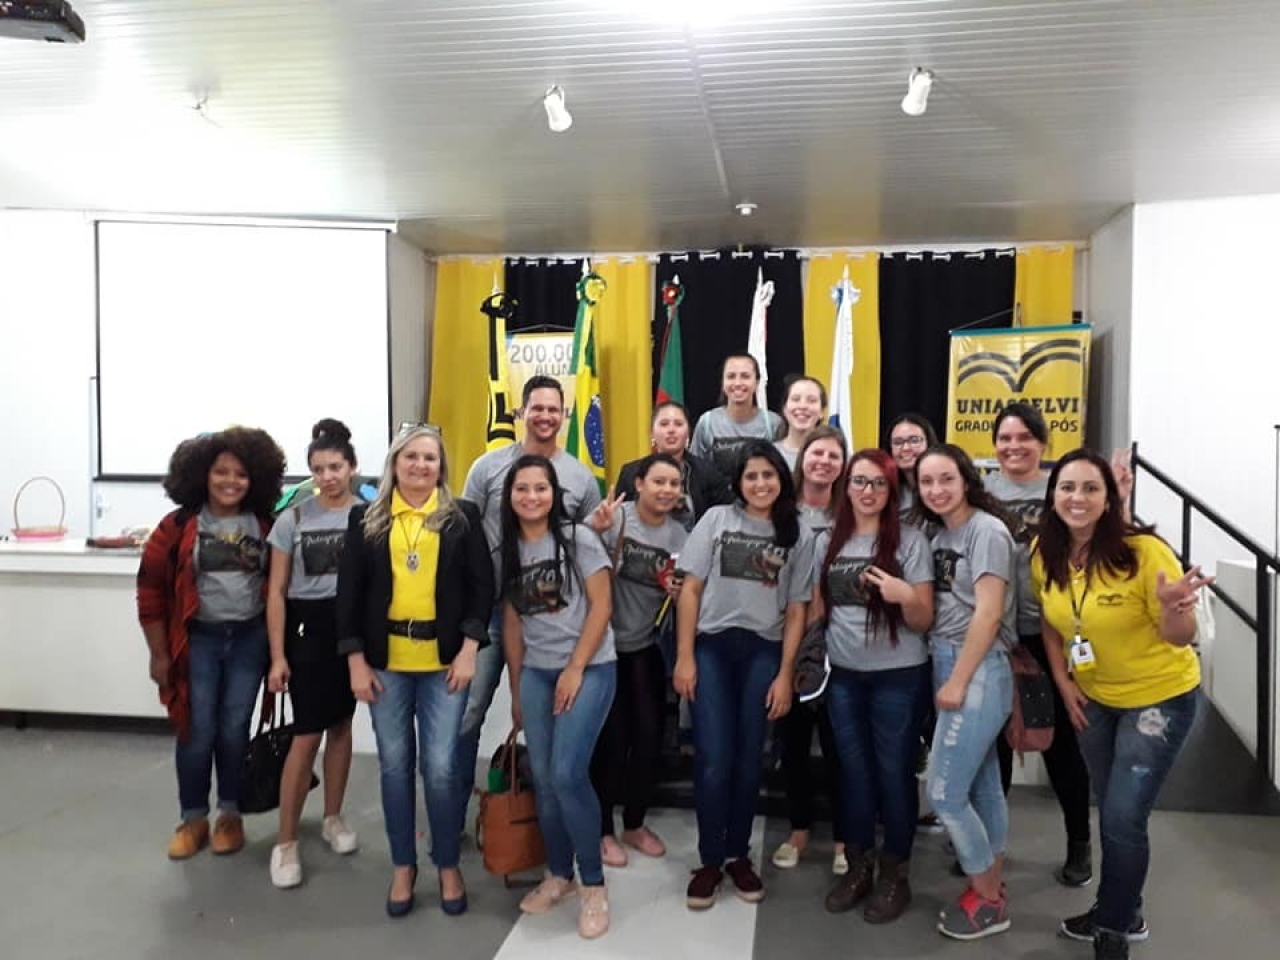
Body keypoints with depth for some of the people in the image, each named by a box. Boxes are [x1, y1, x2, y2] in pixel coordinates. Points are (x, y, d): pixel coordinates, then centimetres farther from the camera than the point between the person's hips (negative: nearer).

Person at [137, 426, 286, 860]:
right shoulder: (179, 525, -6)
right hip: (197, 639, -1)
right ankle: (193, 819, 21)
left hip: (249, 638, 1)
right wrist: (159, 654, -3)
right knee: (197, 732, 3)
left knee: (234, 730, 8)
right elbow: (151, 590, -2)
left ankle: (230, 815, 24)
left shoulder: (265, 528, -1)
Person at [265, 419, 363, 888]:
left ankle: (332, 818, 31)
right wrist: (277, 656, -5)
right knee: (307, 736, -2)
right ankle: (285, 842, 9)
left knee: (341, 725, 13)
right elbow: (276, 591, -1)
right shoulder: (292, 519, -2)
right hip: (307, 629, -1)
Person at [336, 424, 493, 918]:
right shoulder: (366, 518, 5)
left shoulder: (463, 516, 3)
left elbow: (482, 585, 0)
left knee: (440, 766, 1)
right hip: (385, 661, 1)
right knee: (394, 765, 10)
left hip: (444, 660, -1)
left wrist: (469, 649, -7)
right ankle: (403, 866, 27)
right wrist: (355, 660, -2)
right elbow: (349, 591, 4)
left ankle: (449, 866, 20)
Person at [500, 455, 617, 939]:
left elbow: (601, 606, -9)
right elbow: (511, 623, 11)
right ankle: (558, 875, 24)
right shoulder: (507, 551, 8)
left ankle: (593, 885, 2)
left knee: (567, 773, -14)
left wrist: (575, 670, -12)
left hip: (589, 668, -4)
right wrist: (516, 689, 11)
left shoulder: (579, 538, -6)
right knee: (542, 778, 4)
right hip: (535, 673, 5)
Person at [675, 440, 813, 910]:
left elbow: (796, 610, 6)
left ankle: (739, 855, 25)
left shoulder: (798, 535, 6)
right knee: (713, 760, -4)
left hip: (763, 652, 1)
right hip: (712, 647, -1)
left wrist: (785, 674, 0)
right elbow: (691, 590, 2)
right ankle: (710, 860, 13)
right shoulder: (716, 520, 3)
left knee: (748, 760, 7)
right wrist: (684, 656, -3)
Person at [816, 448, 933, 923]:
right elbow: (816, 608, 13)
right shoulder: (827, 542, 3)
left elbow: (923, 621, -9)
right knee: (853, 768, 14)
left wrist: (906, 596, -28)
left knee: (893, 770, 5)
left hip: (899, 675, -4)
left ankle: (895, 872, 22)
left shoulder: (910, 540, -8)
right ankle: (859, 865, 29)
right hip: (843, 674, 4)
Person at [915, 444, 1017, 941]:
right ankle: (990, 889, 26)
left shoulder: (986, 530, -12)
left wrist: (958, 682, -17)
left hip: (977, 670, -7)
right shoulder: (939, 535, 12)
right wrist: (946, 676, 4)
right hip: (947, 665, 8)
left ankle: (989, 901, 13)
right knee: (982, 786, 15)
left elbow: (988, 613, -17)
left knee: (943, 792, -5)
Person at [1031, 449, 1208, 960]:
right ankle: (1124, 913, 40)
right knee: (1110, 811, 17)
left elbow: (1181, 638, -20)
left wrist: (1174, 608, -42)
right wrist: (1063, 680, -4)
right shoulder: (1044, 554, -12)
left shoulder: (1144, 552, -27)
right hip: (1094, 697, 5)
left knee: (1123, 818, -3)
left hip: (1159, 697, -5)